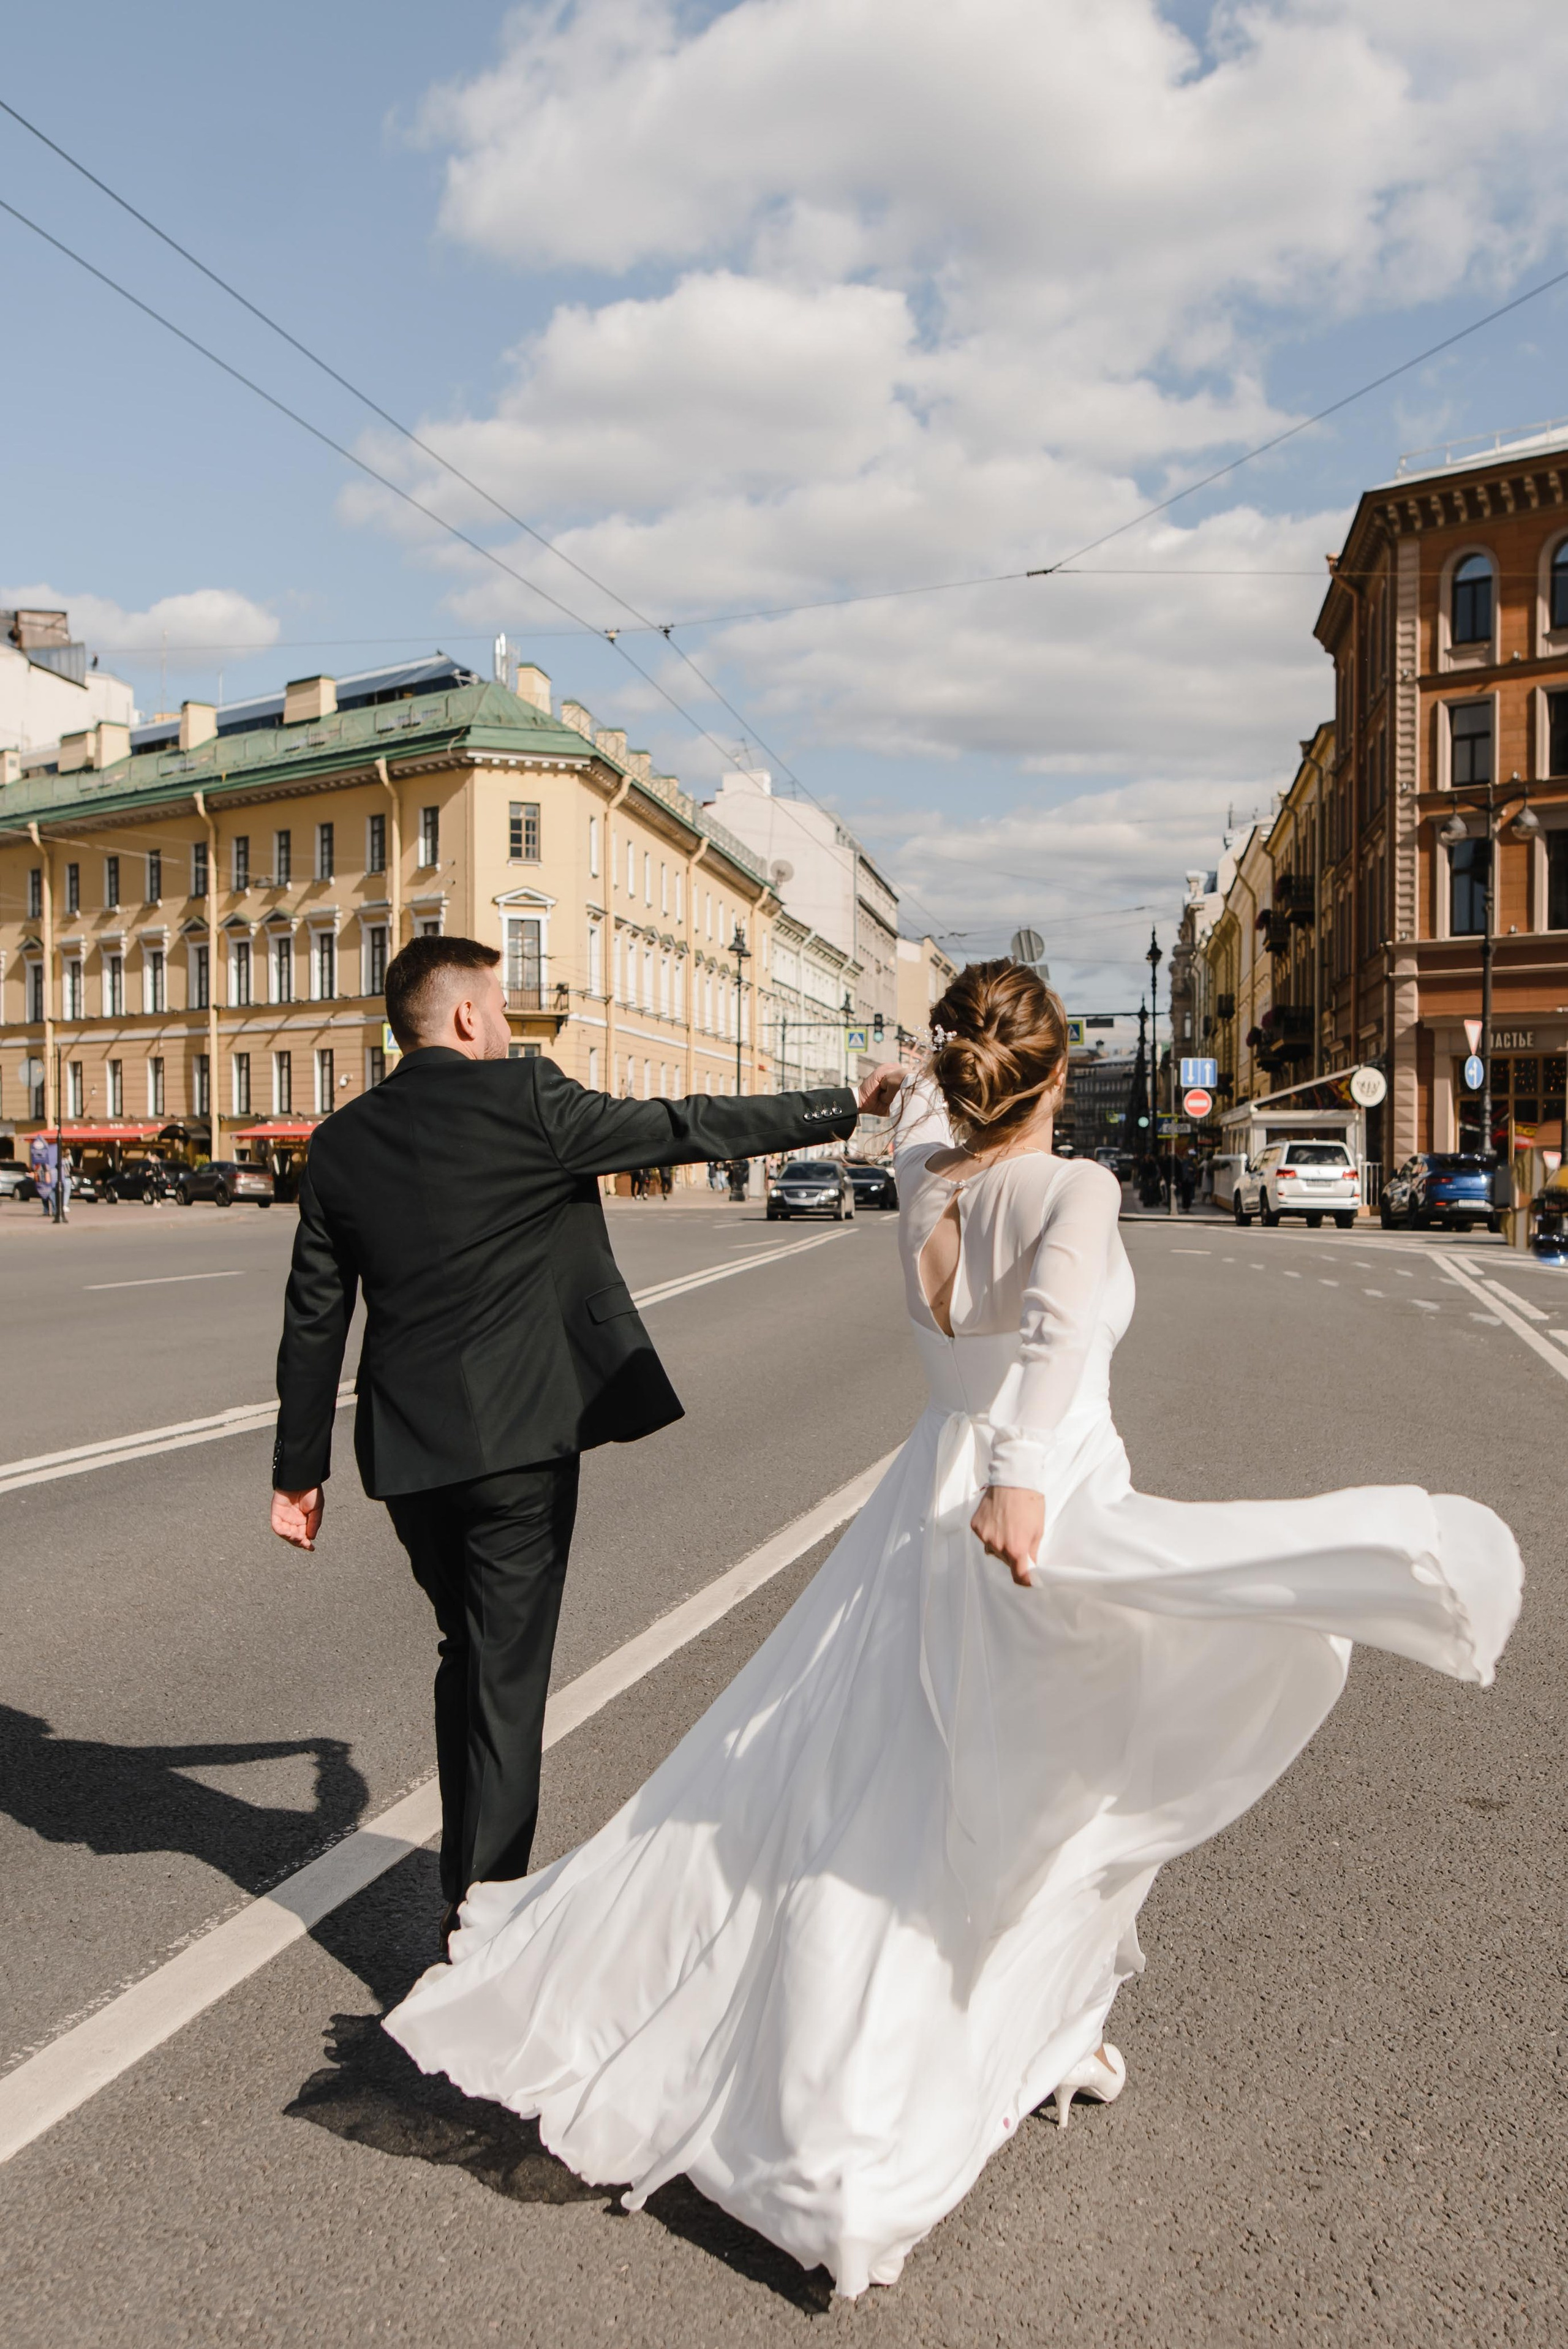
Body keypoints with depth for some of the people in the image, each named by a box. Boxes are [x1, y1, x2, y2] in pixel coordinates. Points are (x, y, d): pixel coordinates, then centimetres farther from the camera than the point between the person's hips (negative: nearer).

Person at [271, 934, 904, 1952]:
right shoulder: (526, 1100, -10)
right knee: (507, 1675, 5)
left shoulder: (343, 1141, 5)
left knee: (466, 1654, 23)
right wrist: (847, 1104, 4)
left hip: (408, 1450, 6)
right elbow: (689, 1128, -6)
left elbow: (314, 1320, 7)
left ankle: (472, 1878, 37)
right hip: (520, 1440, -5)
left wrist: (299, 1468, 14)